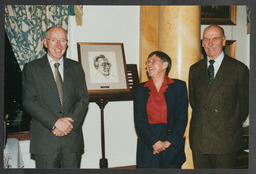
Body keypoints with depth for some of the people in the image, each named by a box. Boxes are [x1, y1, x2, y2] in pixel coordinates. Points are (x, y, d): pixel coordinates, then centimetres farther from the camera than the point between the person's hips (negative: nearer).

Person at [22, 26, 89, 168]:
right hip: (45, 140, -2)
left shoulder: (76, 68, 10)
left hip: (73, 137, 3)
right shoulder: (32, 68, 2)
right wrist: (55, 123, -15)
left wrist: (70, 124, -10)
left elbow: (83, 99, 5)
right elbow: (29, 102, -6)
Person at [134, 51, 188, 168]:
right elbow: (139, 121, 1)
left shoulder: (179, 86, 4)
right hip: (147, 146, 1)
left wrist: (168, 142, -11)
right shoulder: (140, 89, 8)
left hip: (172, 145, -1)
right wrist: (154, 142, -12)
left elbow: (182, 118, -2)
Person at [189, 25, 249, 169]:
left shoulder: (239, 69, -2)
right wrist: (200, 121, 7)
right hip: (198, 139, 4)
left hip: (225, 140, -3)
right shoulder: (195, 69, 10)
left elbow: (244, 103, 2)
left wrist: (233, 127, 1)